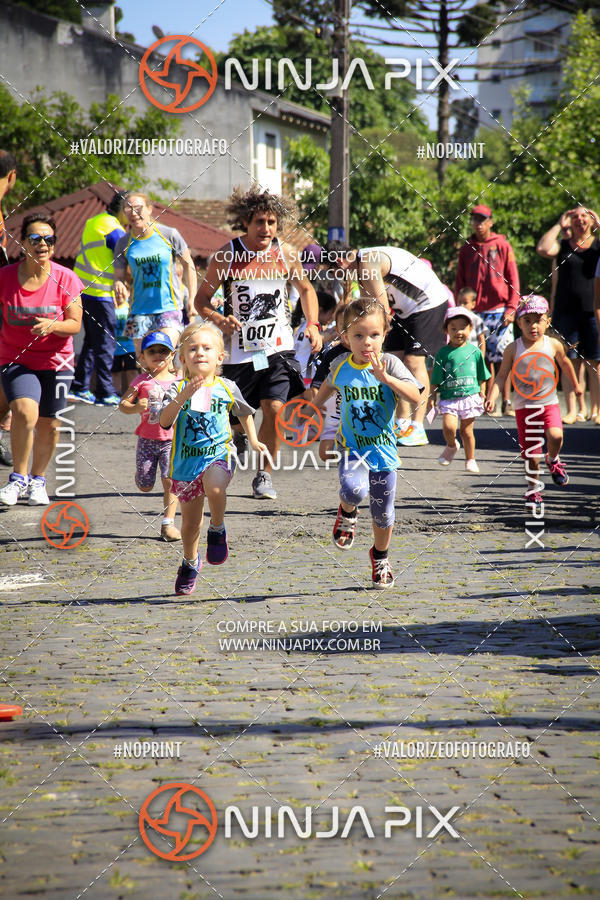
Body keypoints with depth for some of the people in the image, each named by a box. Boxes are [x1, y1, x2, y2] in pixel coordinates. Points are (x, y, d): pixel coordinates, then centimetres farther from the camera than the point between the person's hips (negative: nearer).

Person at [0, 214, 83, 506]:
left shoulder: (65, 279, -7)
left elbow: (75, 325, -6)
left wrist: (52, 326, -24)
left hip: (55, 361, 2)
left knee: (49, 425, 7)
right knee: (25, 410, -25)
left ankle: (37, 480, 32)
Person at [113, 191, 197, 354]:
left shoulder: (169, 235, -3)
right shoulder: (123, 244, 2)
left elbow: (188, 264, 8)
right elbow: (119, 276, 9)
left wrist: (192, 299, 4)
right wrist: (119, 286, -17)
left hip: (169, 307, -2)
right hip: (139, 310, 2)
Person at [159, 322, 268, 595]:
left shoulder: (226, 388, 0)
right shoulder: (179, 389, -5)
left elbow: (245, 412, 21)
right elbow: (164, 421, -20)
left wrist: (253, 440, 18)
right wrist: (183, 396, -32)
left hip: (218, 454, -1)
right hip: (186, 461, 1)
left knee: (214, 487, -36)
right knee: (190, 523, 11)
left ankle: (217, 530, -8)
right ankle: (190, 563, 39)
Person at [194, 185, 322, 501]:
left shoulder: (285, 255, -1)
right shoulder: (226, 257, -9)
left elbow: (305, 288, 16)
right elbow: (201, 299, -1)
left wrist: (312, 324, 2)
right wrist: (219, 320, -21)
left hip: (278, 347, 1)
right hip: (240, 349, -1)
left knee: (274, 409, -10)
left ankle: (264, 475, 5)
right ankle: (235, 440, 40)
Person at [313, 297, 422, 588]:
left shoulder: (389, 363, -10)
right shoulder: (341, 365, -2)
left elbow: (415, 396, -24)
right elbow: (329, 385, 23)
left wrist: (385, 378, -35)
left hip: (383, 449, 0)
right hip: (352, 446, 0)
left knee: (383, 512, 10)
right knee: (354, 489, -31)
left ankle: (380, 556, 39)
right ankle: (347, 513, 6)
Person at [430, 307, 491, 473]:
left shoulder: (474, 351, 3)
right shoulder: (443, 353, 0)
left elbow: (481, 377, 13)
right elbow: (435, 381, 3)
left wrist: (481, 395, 10)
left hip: (470, 396, 1)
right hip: (448, 398, -1)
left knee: (467, 430, 4)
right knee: (448, 426, -17)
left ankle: (470, 459, 22)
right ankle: (451, 446, 15)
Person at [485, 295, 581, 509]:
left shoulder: (553, 345, 1)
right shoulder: (513, 349, -4)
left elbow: (565, 363, 20)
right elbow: (501, 376, -1)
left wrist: (575, 385, 33)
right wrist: (491, 397, -16)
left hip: (549, 402, 0)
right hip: (524, 405, 0)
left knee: (555, 435, -25)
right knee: (531, 453, 2)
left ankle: (553, 460, 9)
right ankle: (533, 488, 24)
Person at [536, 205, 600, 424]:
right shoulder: (562, 246, 10)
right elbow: (543, 249, -9)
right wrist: (559, 225, 1)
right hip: (567, 311, 1)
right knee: (571, 363, -1)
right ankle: (573, 410, 1)